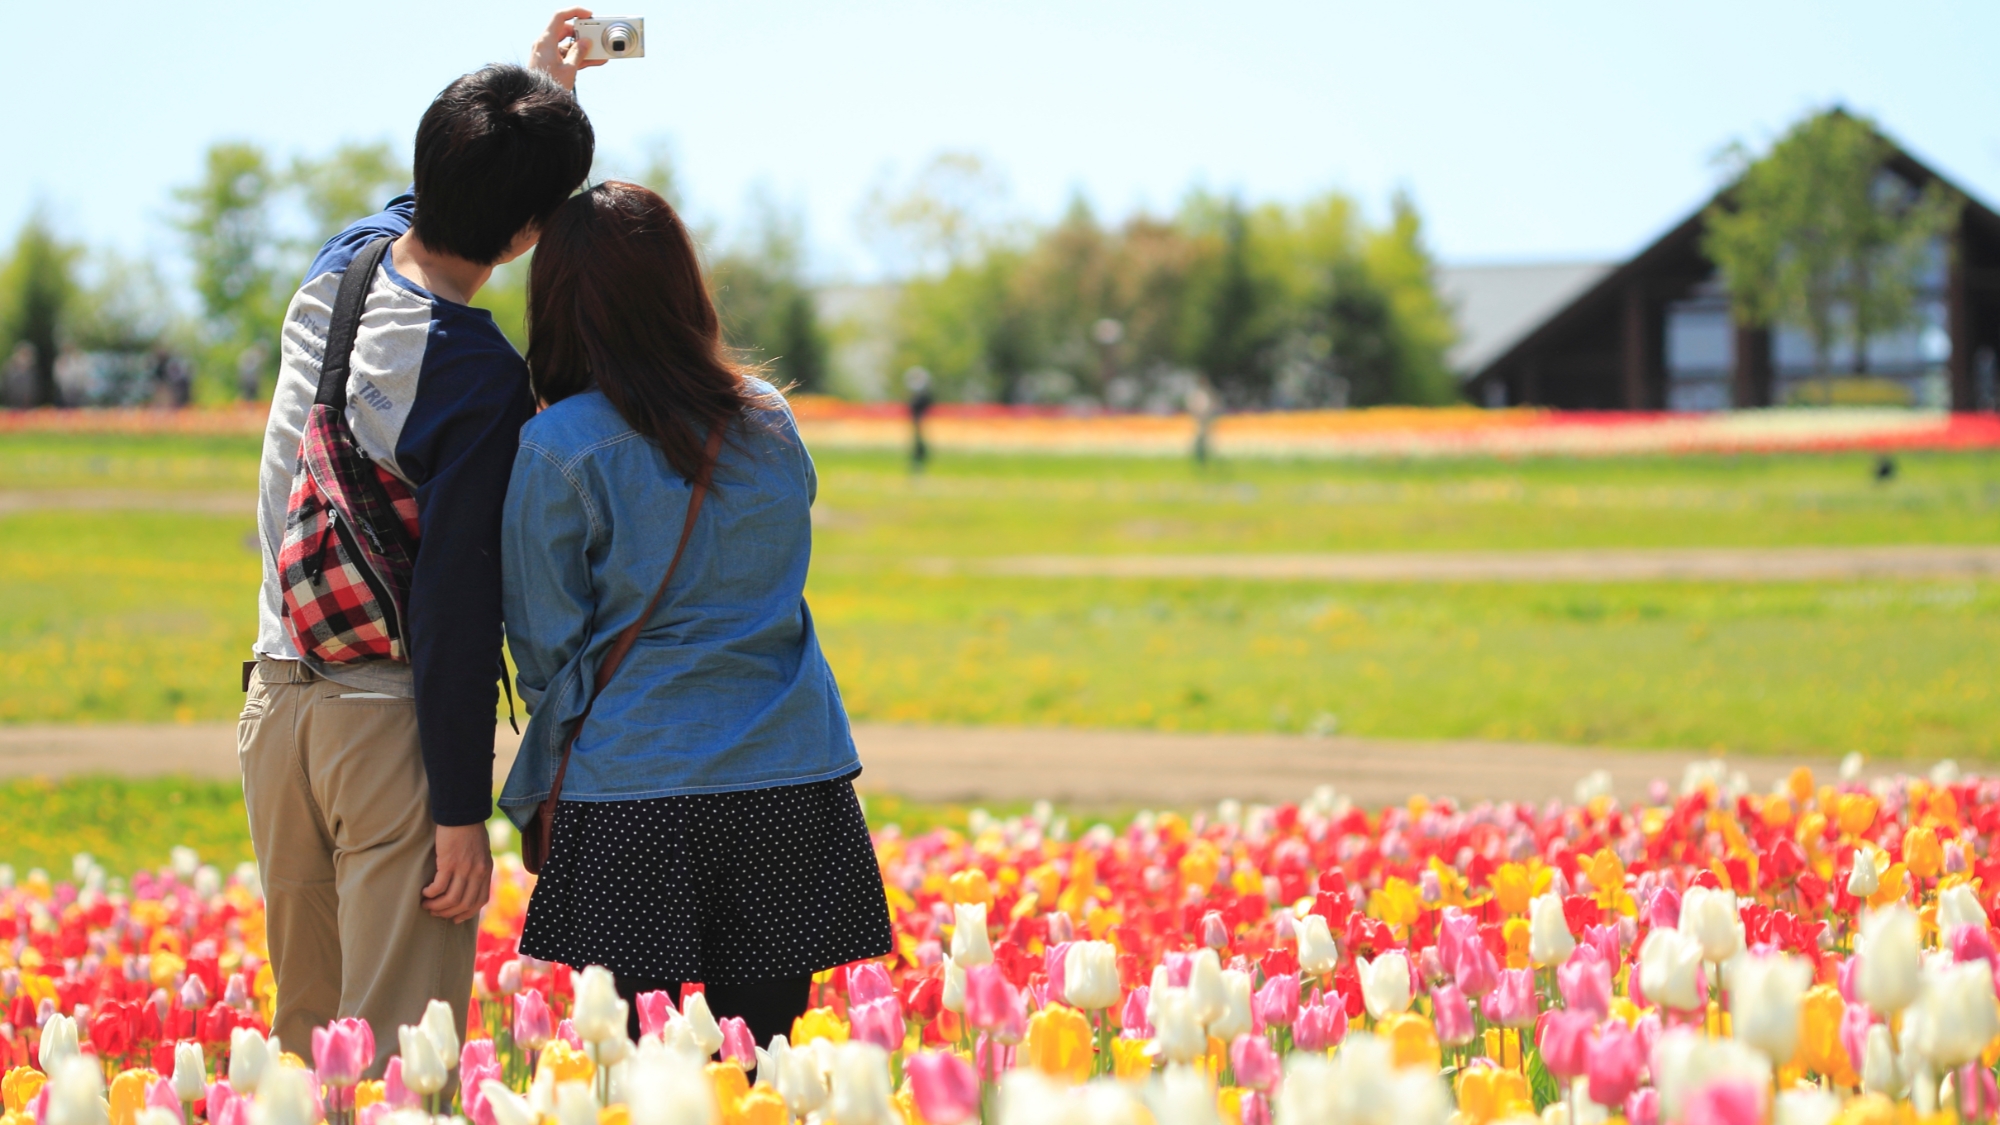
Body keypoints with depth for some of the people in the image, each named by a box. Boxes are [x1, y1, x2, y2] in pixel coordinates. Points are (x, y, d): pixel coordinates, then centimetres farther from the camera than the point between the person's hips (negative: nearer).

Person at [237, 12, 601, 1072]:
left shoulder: (338, 267, 3)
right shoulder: (480, 377, -19)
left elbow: (424, 209, 29)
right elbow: (456, 603, -19)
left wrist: (531, 96, 40)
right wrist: (463, 811, -14)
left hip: (276, 698, 8)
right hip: (392, 719, -7)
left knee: (302, 1026, 14)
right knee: (397, 1052, -4)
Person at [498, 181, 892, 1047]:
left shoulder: (557, 448, -9)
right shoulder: (772, 425, 6)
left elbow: (546, 642, -3)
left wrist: (548, 767, 12)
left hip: (635, 787, -4)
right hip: (793, 779, 4)